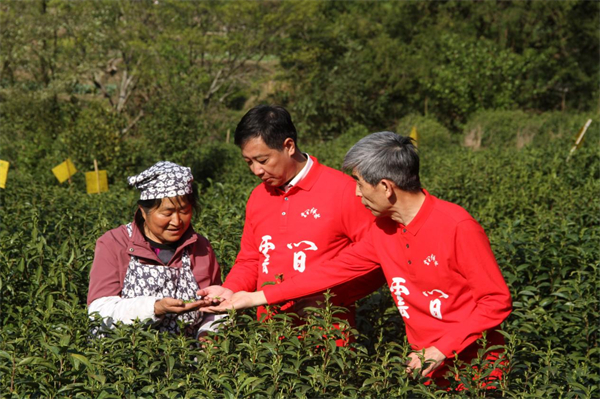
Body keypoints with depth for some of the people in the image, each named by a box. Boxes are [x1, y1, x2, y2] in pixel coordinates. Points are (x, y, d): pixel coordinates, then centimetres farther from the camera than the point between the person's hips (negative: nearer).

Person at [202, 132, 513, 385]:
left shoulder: (457, 227, -20)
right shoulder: (382, 231, 1)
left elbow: (497, 301, -17)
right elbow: (333, 271, 6)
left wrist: (441, 350, -21)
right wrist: (255, 298, 6)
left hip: (476, 373, -6)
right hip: (428, 369, 6)